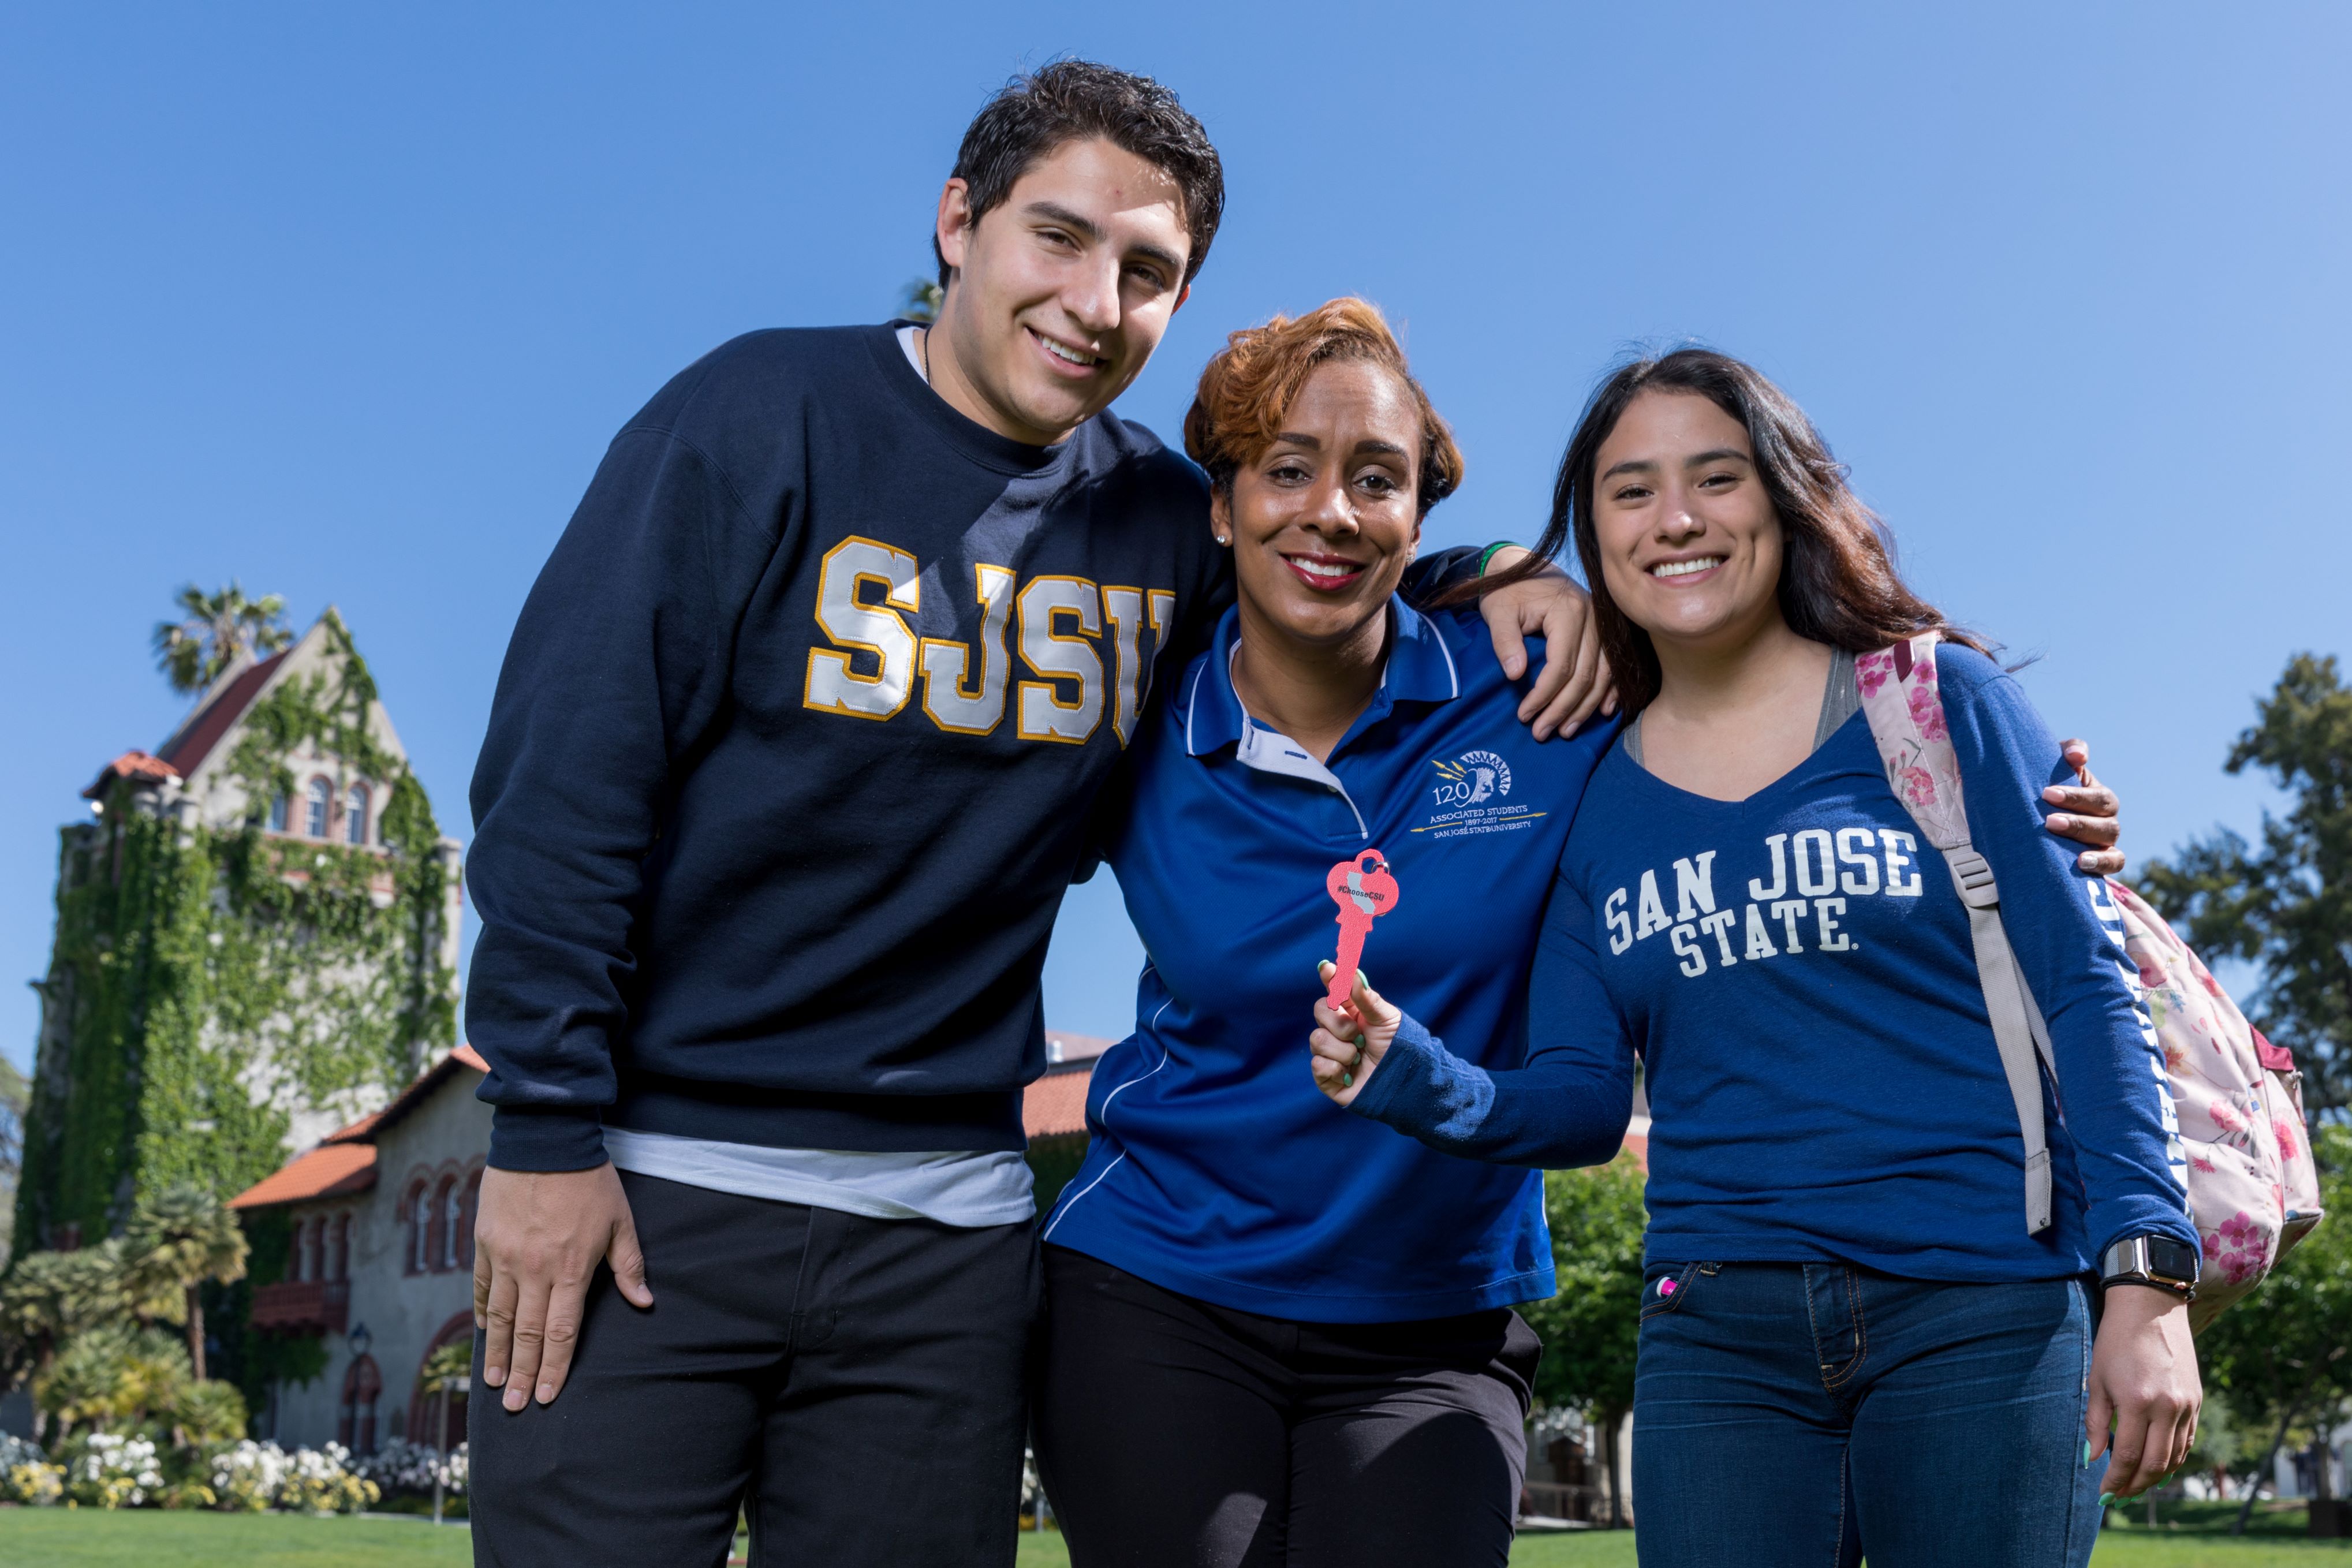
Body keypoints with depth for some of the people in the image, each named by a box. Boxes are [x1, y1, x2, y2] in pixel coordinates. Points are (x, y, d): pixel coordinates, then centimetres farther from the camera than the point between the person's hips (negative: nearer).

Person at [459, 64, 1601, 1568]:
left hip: (945, 1231, 4)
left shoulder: (1161, 521, 6)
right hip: (650, 1187, -3)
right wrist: (546, 1128, -12)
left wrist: (1504, 574, 5)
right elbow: (565, 775, -9)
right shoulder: (768, 417, -6)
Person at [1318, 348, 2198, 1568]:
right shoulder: (1591, 794, 8)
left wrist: (2145, 1280, -9)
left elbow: (2084, 994, -1)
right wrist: (1416, 1078, -13)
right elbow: (1582, 1100, 7)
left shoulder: (1940, 701, 1)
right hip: (1717, 1332, 2)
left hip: (1984, 1315, -2)